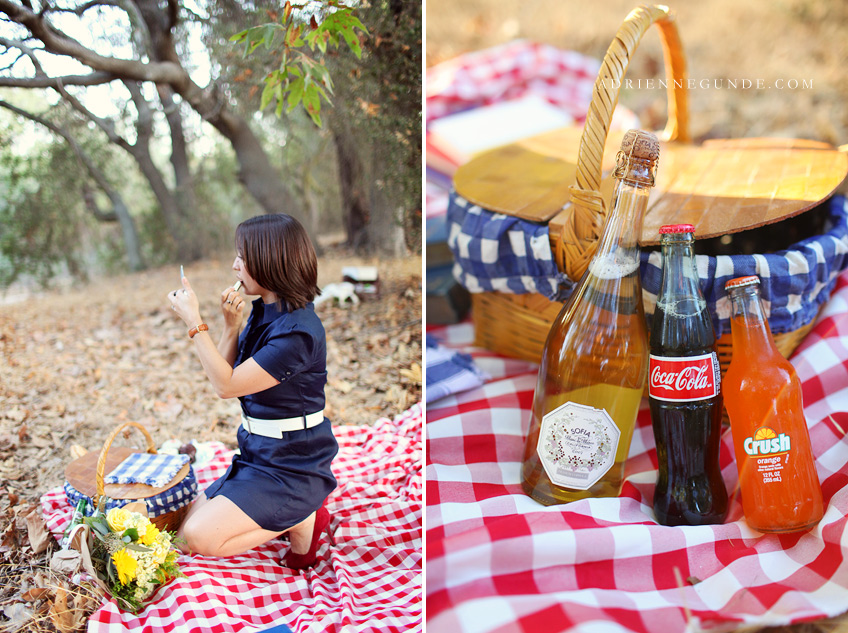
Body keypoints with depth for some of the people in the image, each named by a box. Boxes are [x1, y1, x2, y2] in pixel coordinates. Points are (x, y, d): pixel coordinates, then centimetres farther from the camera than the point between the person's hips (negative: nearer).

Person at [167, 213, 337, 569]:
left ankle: (301, 520, 1)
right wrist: (232, 325, -8)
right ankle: (291, 514, 13)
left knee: (199, 537, -16)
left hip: (291, 469, -9)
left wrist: (194, 321, -20)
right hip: (258, 456, 9)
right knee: (184, 530, 8)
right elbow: (227, 375, 6)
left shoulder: (298, 332, -25)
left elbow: (227, 385, -23)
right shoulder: (262, 313, 3)